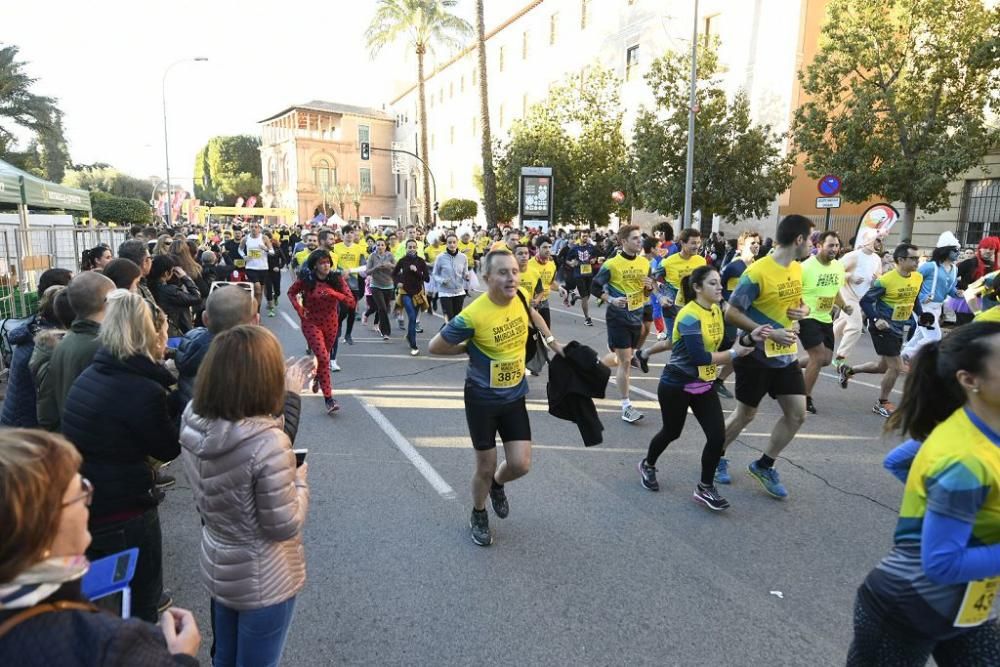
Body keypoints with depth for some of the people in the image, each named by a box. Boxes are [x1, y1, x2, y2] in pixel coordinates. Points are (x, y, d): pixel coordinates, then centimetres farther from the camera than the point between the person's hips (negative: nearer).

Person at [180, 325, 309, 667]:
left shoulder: (192, 422, -12)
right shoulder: (267, 443, -34)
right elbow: (284, 527, -24)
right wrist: (299, 477, -8)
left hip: (217, 569, 6)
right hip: (263, 582, -6)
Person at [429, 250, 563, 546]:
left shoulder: (519, 298, -9)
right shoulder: (473, 315, -26)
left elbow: (531, 314, 18)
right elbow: (434, 346, -14)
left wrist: (551, 341, 11)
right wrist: (471, 349, -7)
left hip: (514, 397, 4)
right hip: (482, 399, -4)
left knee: (520, 465, 2)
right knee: (486, 467, 9)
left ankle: (497, 485, 38)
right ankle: (478, 516, 39)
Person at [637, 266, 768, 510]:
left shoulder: (716, 310, 2)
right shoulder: (689, 316, -24)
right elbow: (700, 357, -31)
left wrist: (749, 337, -12)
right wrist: (734, 354, -22)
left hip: (704, 385, 6)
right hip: (676, 386, -6)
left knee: (718, 437, -4)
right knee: (671, 433, 12)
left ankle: (705, 488, 14)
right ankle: (647, 465, 42)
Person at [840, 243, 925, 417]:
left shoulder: (918, 278, 1)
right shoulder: (885, 280, -20)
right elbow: (865, 301, -15)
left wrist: (921, 315, 4)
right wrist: (876, 319, -26)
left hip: (898, 328, 8)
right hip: (883, 328, -8)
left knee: (884, 366, 17)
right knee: (896, 367, -5)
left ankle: (848, 370, 35)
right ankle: (882, 403, 14)